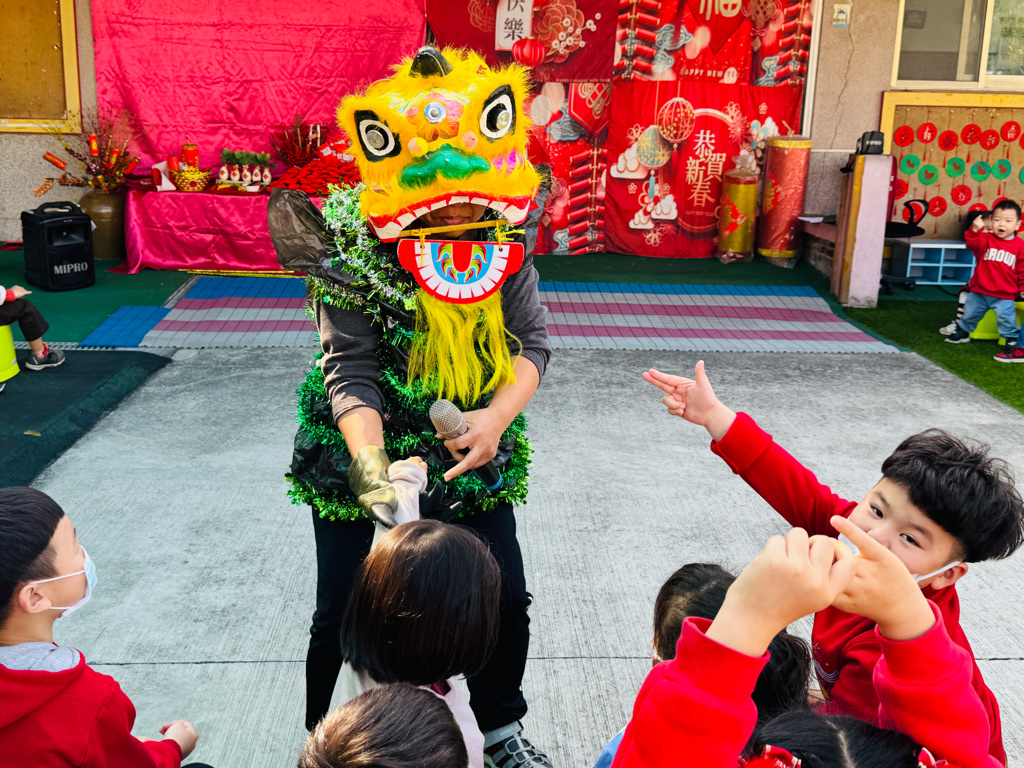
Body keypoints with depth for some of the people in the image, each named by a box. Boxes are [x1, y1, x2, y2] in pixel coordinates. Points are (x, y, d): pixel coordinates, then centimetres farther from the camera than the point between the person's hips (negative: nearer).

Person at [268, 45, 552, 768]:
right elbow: (351, 372, -25)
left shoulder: (510, 240, -14)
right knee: (340, 615, 3)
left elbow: (532, 343, -10)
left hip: (473, 443, 3)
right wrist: (370, 462, -41)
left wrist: (496, 417, -28)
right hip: (365, 443, -2)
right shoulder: (354, 247, -23)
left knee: (507, 598, 8)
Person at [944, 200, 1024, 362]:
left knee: (1006, 318, -3)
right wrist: (974, 230, -41)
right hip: (979, 291, 2)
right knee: (970, 312, 18)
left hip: (1004, 295, -2)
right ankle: (962, 332, 42)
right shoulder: (986, 239, -3)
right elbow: (972, 243, -24)